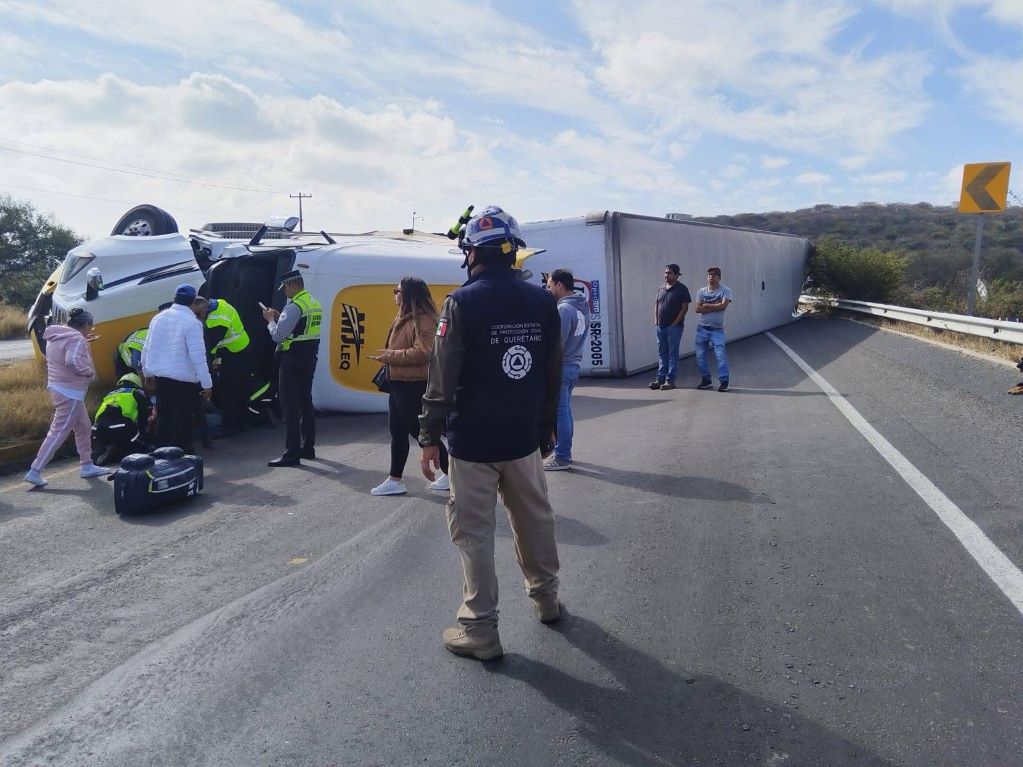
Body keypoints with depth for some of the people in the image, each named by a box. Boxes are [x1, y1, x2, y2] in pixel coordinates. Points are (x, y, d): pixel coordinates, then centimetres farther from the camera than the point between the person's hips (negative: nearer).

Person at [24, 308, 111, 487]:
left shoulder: (57, 336, 12)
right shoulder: (77, 339, -17)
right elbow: (73, 361, -31)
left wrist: (85, 342, 18)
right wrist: (89, 371, -16)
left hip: (58, 388, 10)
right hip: (70, 393, -10)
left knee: (84, 427, 17)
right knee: (58, 433, -6)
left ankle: (87, 466, 24)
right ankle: (35, 471, -5)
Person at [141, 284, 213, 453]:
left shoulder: (158, 318, 4)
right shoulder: (192, 323, -15)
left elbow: (147, 348, 11)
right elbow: (198, 356, -18)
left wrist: (147, 373, 24)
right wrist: (207, 384, -13)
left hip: (160, 376, 7)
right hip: (183, 378, -6)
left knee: (163, 416, 18)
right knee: (183, 419, 3)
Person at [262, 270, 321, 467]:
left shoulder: (294, 307, -16)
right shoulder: (315, 304, 12)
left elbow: (278, 335, -18)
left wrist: (270, 320, 0)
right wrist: (279, 317, 12)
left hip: (293, 360, -9)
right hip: (309, 359, 9)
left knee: (290, 406, -6)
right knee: (306, 402, 16)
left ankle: (291, 454, -5)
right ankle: (308, 447, 24)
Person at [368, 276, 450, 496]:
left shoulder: (423, 320, -18)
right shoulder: (404, 318, 15)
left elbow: (422, 353, -27)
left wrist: (390, 356, -21)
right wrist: (387, 355, 5)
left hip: (413, 386, -11)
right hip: (399, 384, 11)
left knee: (421, 432, -1)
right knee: (397, 432, 13)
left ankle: (450, 475, 12)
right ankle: (395, 480, 21)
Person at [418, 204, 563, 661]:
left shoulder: (463, 302, -12)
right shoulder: (542, 302, 4)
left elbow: (443, 376, -14)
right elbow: (553, 375, 8)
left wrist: (430, 435, -7)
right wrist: (546, 429, 18)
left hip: (473, 440, -5)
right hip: (524, 438, 5)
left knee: (473, 530, 3)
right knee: (534, 519, 20)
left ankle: (480, 628, 9)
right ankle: (546, 598, 37)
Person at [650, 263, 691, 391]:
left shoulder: (681, 289, -5)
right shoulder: (661, 289, 13)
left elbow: (685, 307, -9)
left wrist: (675, 323, -13)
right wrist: (656, 320, 6)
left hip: (674, 327, -6)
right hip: (660, 326, 6)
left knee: (672, 353, -1)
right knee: (662, 353, 10)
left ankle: (670, 380, 1)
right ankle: (660, 378, 14)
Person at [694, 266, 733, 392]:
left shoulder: (725, 291, -1)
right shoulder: (701, 291, 7)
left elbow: (723, 305, -17)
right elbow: (697, 309, -5)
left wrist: (706, 306, -8)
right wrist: (715, 306, -10)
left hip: (717, 329, -3)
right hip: (702, 328, 4)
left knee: (721, 355, -10)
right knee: (700, 355, 6)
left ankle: (723, 381, -3)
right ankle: (706, 380, 19)